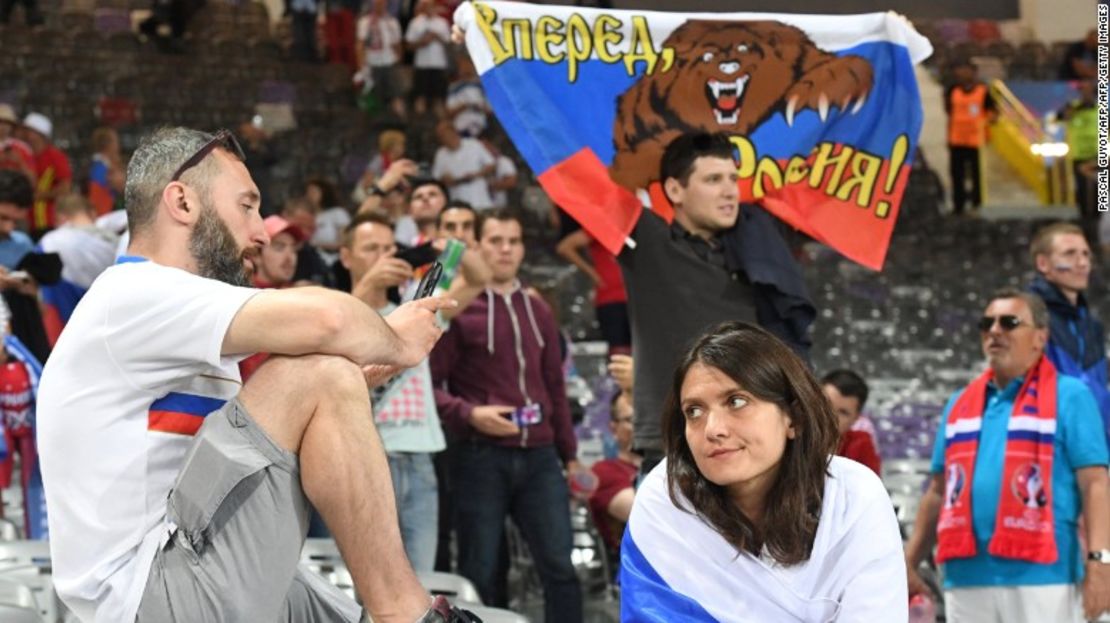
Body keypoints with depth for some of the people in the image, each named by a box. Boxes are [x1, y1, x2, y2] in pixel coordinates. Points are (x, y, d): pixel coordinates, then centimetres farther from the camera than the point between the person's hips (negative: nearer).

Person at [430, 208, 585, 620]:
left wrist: (569, 455, 20)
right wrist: (469, 414, -20)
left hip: (539, 456, 4)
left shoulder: (537, 311, 15)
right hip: (481, 458, -4)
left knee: (560, 567, -1)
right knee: (480, 574, 3)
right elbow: (428, 383, -6)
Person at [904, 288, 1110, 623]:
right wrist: (909, 562, 17)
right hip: (967, 576, 6)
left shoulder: (1069, 397, 1)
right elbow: (939, 491, 22)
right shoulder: (959, 403, 17)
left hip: (1041, 576, -5)